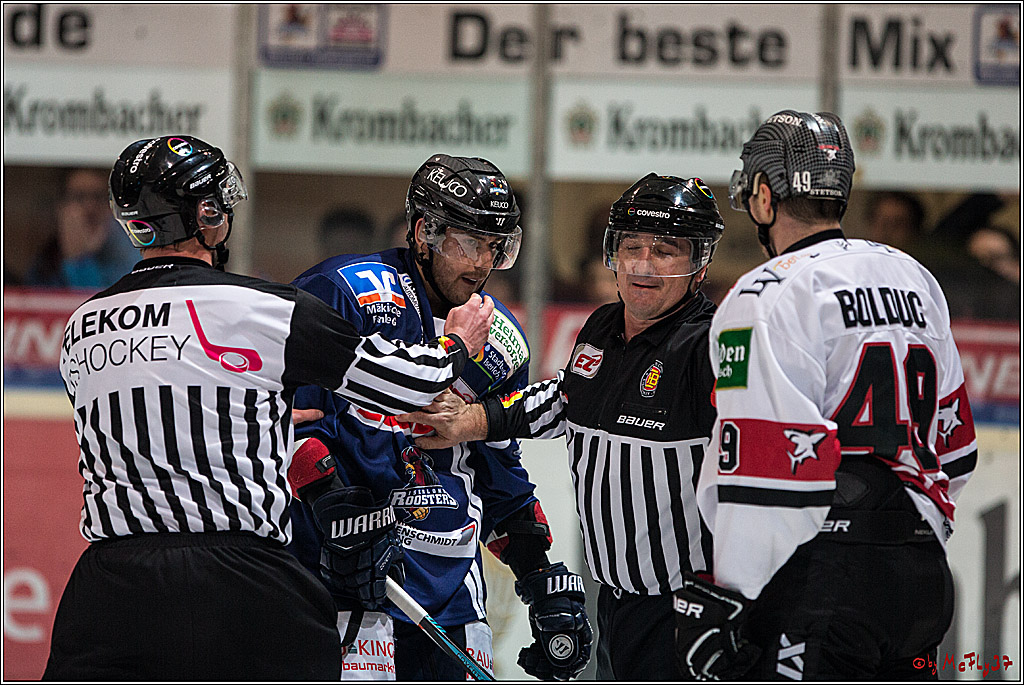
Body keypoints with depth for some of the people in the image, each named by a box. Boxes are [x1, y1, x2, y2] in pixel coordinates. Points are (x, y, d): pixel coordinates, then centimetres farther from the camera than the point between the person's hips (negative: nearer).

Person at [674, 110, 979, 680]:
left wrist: (719, 601, -14)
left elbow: (770, 471, -17)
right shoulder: (913, 277, 16)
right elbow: (952, 445, 23)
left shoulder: (770, 296, -10)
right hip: (922, 577, 8)